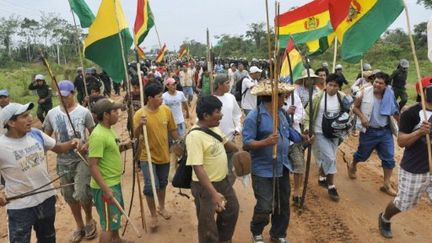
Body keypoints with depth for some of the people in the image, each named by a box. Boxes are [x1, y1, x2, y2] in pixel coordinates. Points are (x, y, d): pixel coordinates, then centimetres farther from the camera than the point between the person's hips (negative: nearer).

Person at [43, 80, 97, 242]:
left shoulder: (84, 112, -8)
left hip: (81, 159, -4)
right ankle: (79, 226, 33)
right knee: (69, 196, 13)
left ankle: (89, 220, 19)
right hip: (62, 161, 4)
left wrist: (88, 145, -19)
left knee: (82, 194, -11)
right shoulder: (52, 113, 1)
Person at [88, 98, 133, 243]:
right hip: (105, 186, -10)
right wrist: (106, 190, -28)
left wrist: (124, 146, 3)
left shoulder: (108, 130, 6)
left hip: (114, 182, 10)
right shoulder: (98, 135, -24)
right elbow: (92, 165, -26)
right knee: (108, 224, 1)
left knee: (116, 214, 27)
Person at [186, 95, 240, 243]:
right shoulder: (195, 136, -28)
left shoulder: (214, 127, -1)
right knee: (208, 226, 8)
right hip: (205, 187, -9)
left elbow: (225, 143, 18)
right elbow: (198, 168, -32)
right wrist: (213, 193, -37)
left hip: (223, 181, 9)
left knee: (232, 210, 26)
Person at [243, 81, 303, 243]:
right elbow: (246, 143, -23)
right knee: (265, 207, 0)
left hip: (282, 168, 7)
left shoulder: (281, 113, 5)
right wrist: (265, 142, -36)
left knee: (283, 204, 18)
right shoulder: (254, 116, -19)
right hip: (263, 171, -7)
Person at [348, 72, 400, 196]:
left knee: (389, 158, 3)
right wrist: (362, 117, -20)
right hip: (369, 131, -2)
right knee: (362, 154, 14)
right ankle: (352, 166, 47)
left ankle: (387, 184, 16)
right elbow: (355, 107, -3)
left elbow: (395, 113, 4)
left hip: (385, 131, 3)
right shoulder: (365, 93, -12)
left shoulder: (390, 96, -5)